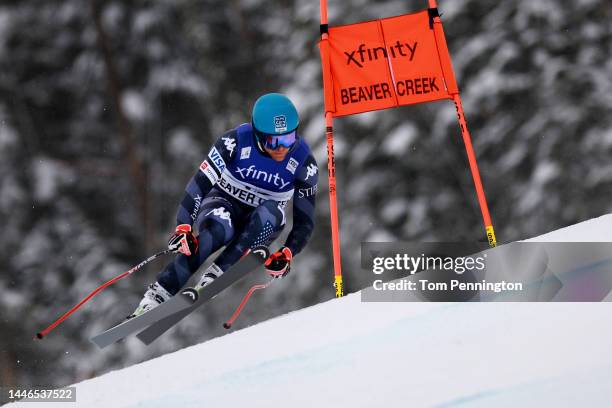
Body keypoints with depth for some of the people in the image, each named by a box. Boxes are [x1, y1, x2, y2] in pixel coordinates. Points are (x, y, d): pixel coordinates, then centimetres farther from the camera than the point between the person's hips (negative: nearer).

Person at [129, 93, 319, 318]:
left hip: (259, 224, 2)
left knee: (272, 212, -34)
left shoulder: (303, 162, -16)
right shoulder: (236, 142, -22)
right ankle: (159, 294, -37)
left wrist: (288, 254, -26)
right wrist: (183, 227, -36)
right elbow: (199, 184, -24)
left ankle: (215, 275, -35)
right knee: (216, 230, -38)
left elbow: (305, 220, -10)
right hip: (224, 203, -2)